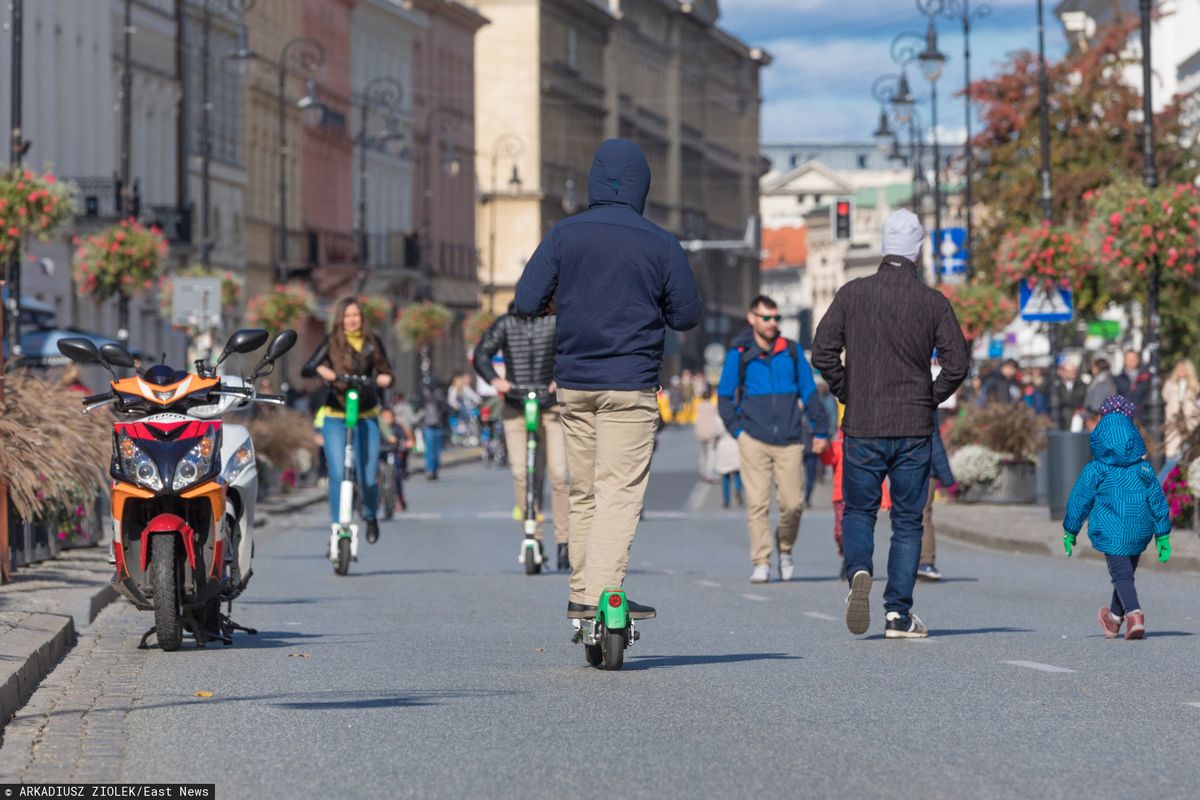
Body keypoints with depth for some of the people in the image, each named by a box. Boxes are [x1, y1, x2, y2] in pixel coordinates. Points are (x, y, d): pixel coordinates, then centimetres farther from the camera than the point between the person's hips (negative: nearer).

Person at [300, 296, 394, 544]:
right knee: (338, 475, -13)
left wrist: (385, 379, -19)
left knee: (367, 479, -1)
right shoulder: (331, 343, 1)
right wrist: (320, 369, -29)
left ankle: (371, 516, 29)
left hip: (367, 418, 1)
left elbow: (386, 372, 6)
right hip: (335, 418, -1)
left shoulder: (373, 343, 6)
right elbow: (306, 370, -7)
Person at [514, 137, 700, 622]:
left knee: (584, 492, 13)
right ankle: (600, 594, -16)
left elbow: (526, 303, -3)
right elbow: (687, 316, 1)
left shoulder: (564, 236, 0)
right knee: (620, 491, -6)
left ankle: (581, 592, 17)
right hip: (631, 383, -3)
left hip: (574, 382, 3)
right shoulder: (660, 244, -5)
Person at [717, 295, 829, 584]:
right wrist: (737, 430, 0)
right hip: (754, 440, -1)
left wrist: (820, 430, 12)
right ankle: (761, 563, -2)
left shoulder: (791, 351, 8)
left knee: (793, 503, -1)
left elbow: (809, 393, 14)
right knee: (757, 504, -6)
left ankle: (785, 548, 25)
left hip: (789, 441, 1)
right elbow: (725, 396, 10)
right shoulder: (739, 354, 3)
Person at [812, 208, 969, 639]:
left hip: (862, 426, 0)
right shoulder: (933, 302, -2)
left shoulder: (853, 293, -1)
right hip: (914, 428, 0)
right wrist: (930, 399, 9)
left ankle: (859, 570, -17)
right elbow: (957, 363, -6)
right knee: (907, 521, 7)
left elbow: (823, 351, -6)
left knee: (858, 510, 13)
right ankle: (898, 613, 2)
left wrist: (847, 393, 7)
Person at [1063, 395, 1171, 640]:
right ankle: (1115, 619, 36)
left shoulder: (1094, 471, -6)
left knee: (1121, 576, -5)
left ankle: (1134, 613, -31)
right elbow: (1158, 502, 6)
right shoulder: (1144, 470, 3)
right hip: (1140, 533, 4)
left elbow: (1078, 501, 1)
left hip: (1111, 534, -4)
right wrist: (1163, 535, 13)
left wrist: (1070, 532, 13)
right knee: (1126, 574, 20)